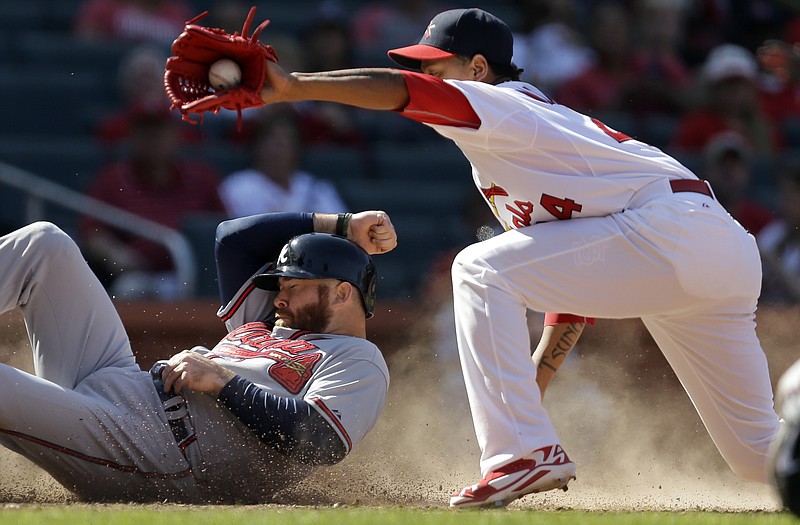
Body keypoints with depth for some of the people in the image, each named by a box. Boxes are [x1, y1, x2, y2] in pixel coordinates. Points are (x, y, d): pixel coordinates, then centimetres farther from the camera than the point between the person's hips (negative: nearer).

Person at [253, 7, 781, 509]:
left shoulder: (503, 107, 2)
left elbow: (403, 91, -17)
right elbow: (572, 276, 31)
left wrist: (293, 85, -25)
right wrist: (532, 384, 28)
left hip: (671, 228, -10)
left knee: (482, 269, -11)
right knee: (757, 452, 16)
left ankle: (526, 452, -17)